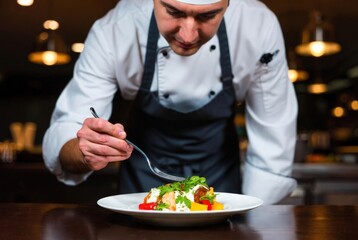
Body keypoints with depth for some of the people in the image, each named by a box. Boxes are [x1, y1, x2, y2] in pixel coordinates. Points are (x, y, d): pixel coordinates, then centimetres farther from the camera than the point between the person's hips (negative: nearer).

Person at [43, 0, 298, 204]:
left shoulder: (260, 26, -26)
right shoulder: (113, 32, -27)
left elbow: (272, 149, -16)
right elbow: (60, 141, -26)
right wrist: (84, 153, -47)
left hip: (219, 170, 0)